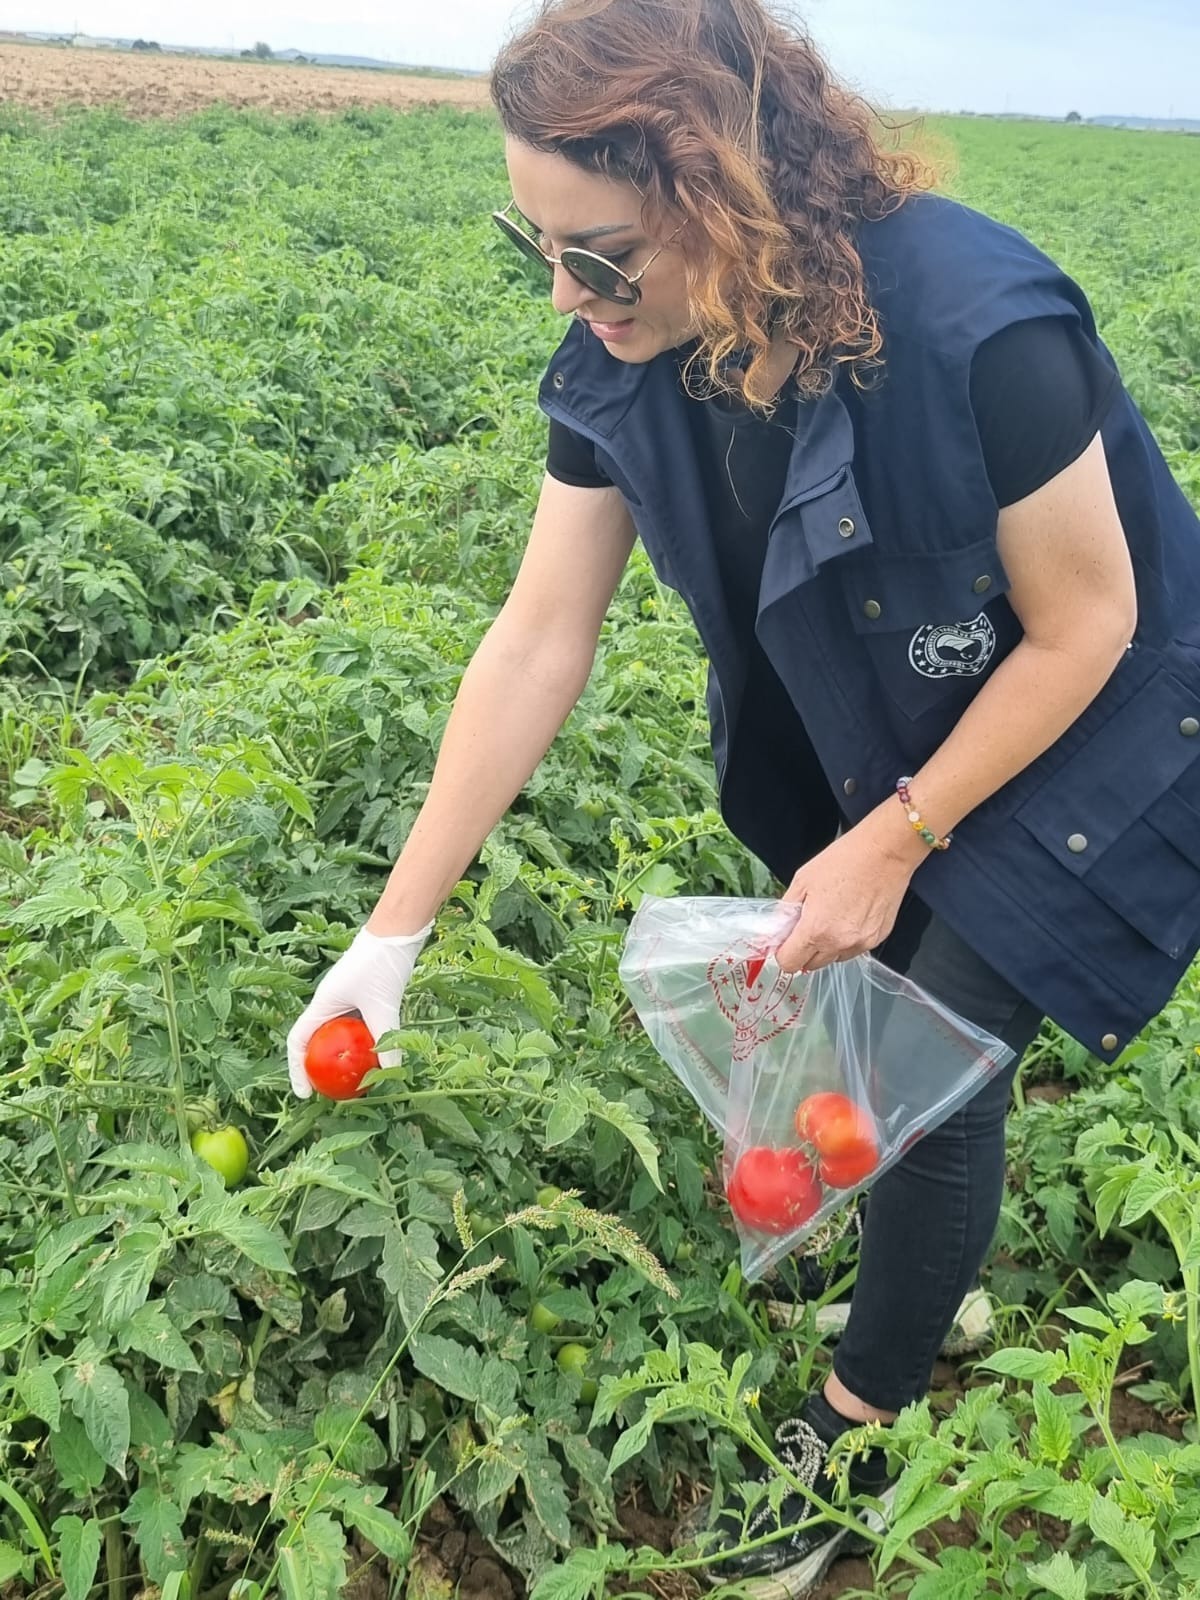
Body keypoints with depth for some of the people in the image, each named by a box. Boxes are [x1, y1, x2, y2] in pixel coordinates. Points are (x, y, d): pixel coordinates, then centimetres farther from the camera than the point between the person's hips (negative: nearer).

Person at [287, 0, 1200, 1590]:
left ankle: (855, 1437, 22)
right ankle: (933, 1265, 42)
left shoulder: (976, 329, -36)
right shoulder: (625, 360, -17)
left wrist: (894, 844, -19)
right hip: (870, 737, 6)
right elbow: (539, 639, -14)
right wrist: (392, 931, -12)